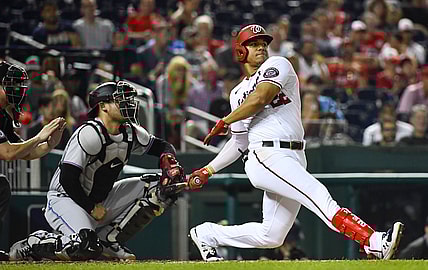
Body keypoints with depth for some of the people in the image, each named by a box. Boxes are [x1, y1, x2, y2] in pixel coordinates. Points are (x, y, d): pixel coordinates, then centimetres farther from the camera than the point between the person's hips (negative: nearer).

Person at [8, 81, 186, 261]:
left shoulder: (131, 133, 1)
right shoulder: (89, 134, -22)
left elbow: (161, 146, 17)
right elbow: (67, 180, -25)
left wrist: (168, 160, -7)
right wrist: (92, 208, -16)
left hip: (101, 201, 8)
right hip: (65, 199, -8)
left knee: (161, 187, -1)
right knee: (87, 247, -36)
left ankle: (108, 239, -1)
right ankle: (32, 244, -9)